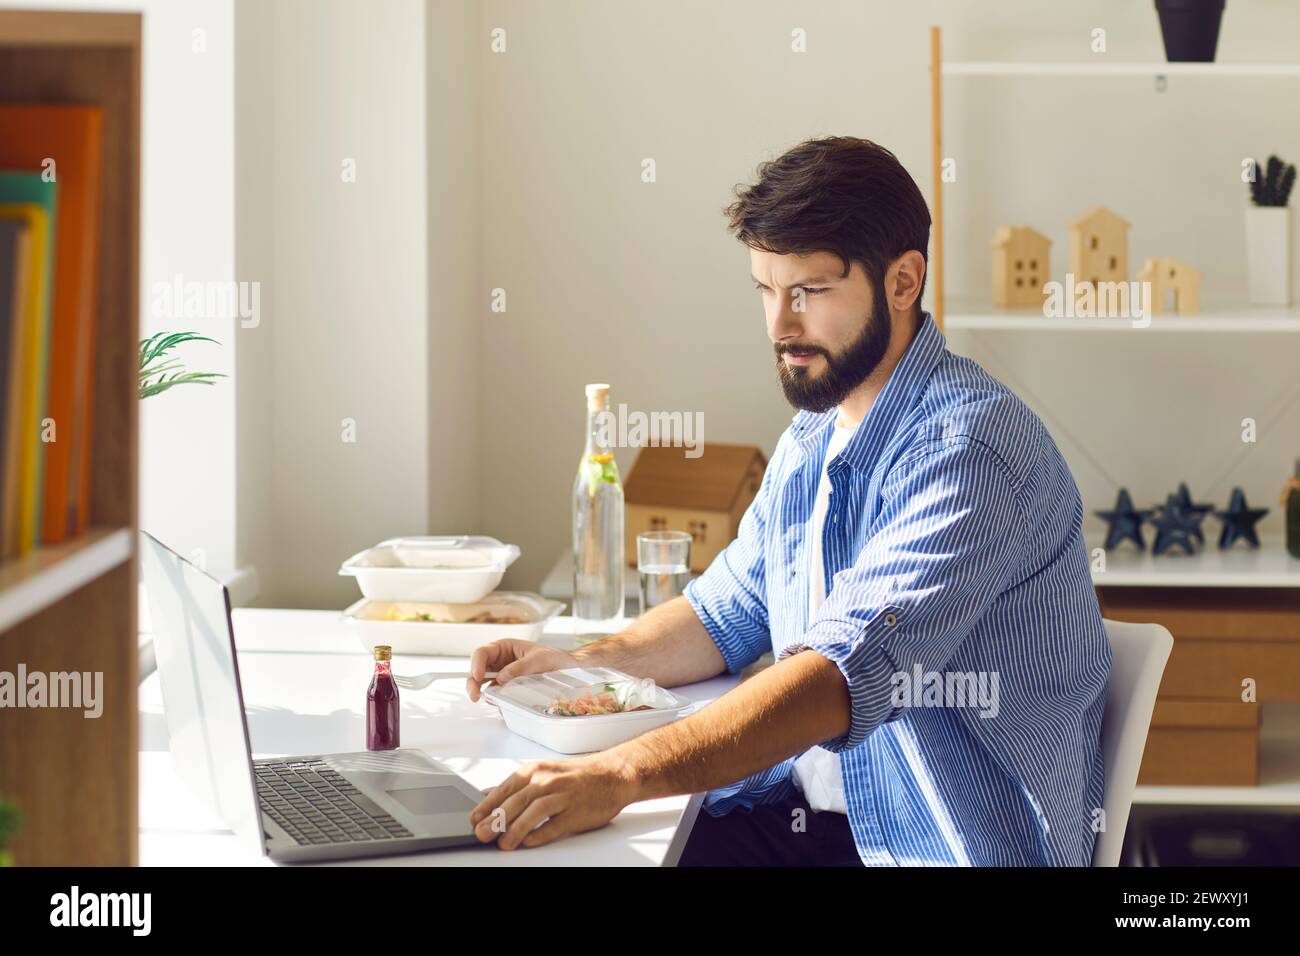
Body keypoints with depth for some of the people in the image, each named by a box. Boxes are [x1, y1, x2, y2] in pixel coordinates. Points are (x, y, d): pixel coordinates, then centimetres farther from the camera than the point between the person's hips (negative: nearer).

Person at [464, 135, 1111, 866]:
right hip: (796, 815, 7)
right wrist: (582, 664, 5)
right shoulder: (812, 442, 11)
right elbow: (728, 612, 23)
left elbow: (847, 671, -30)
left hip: (939, 840, -7)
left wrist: (623, 775, -38)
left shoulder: (969, 445, -19)